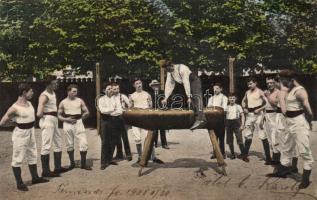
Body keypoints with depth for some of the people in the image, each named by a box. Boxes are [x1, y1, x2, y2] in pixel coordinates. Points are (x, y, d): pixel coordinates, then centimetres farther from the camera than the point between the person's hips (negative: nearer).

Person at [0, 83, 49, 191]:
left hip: (31, 131, 8)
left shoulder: (29, 103, 2)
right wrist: (15, 122, -3)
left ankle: (35, 177, 31)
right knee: (18, 158, 2)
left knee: (32, 156, 18)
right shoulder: (15, 108, -21)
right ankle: (19, 183, 12)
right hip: (20, 133, -8)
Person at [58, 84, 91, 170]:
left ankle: (83, 164, 3)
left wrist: (81, 117, -4)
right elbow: (59, 115, 7)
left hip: (78, 122, 0)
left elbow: (87, 112, 10)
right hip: (67, 124, 0)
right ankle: (72, 163, 24)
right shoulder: (63, 103, 3)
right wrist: (66, 119, -10)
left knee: (84, 143, -8)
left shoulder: (80, 101, 4)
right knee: (69, 145, 8)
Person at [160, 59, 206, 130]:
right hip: (188, 84, 9)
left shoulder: (182, 68, -28)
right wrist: (166, 98, -4)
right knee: (192, 101, 0)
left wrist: (189, 97, -30)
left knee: (196, 97, -27)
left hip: (194, 81, -9)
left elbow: (186, 83, -30)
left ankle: (201, 119, -43)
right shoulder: (170, 72, -3)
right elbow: (169, 85, 1)